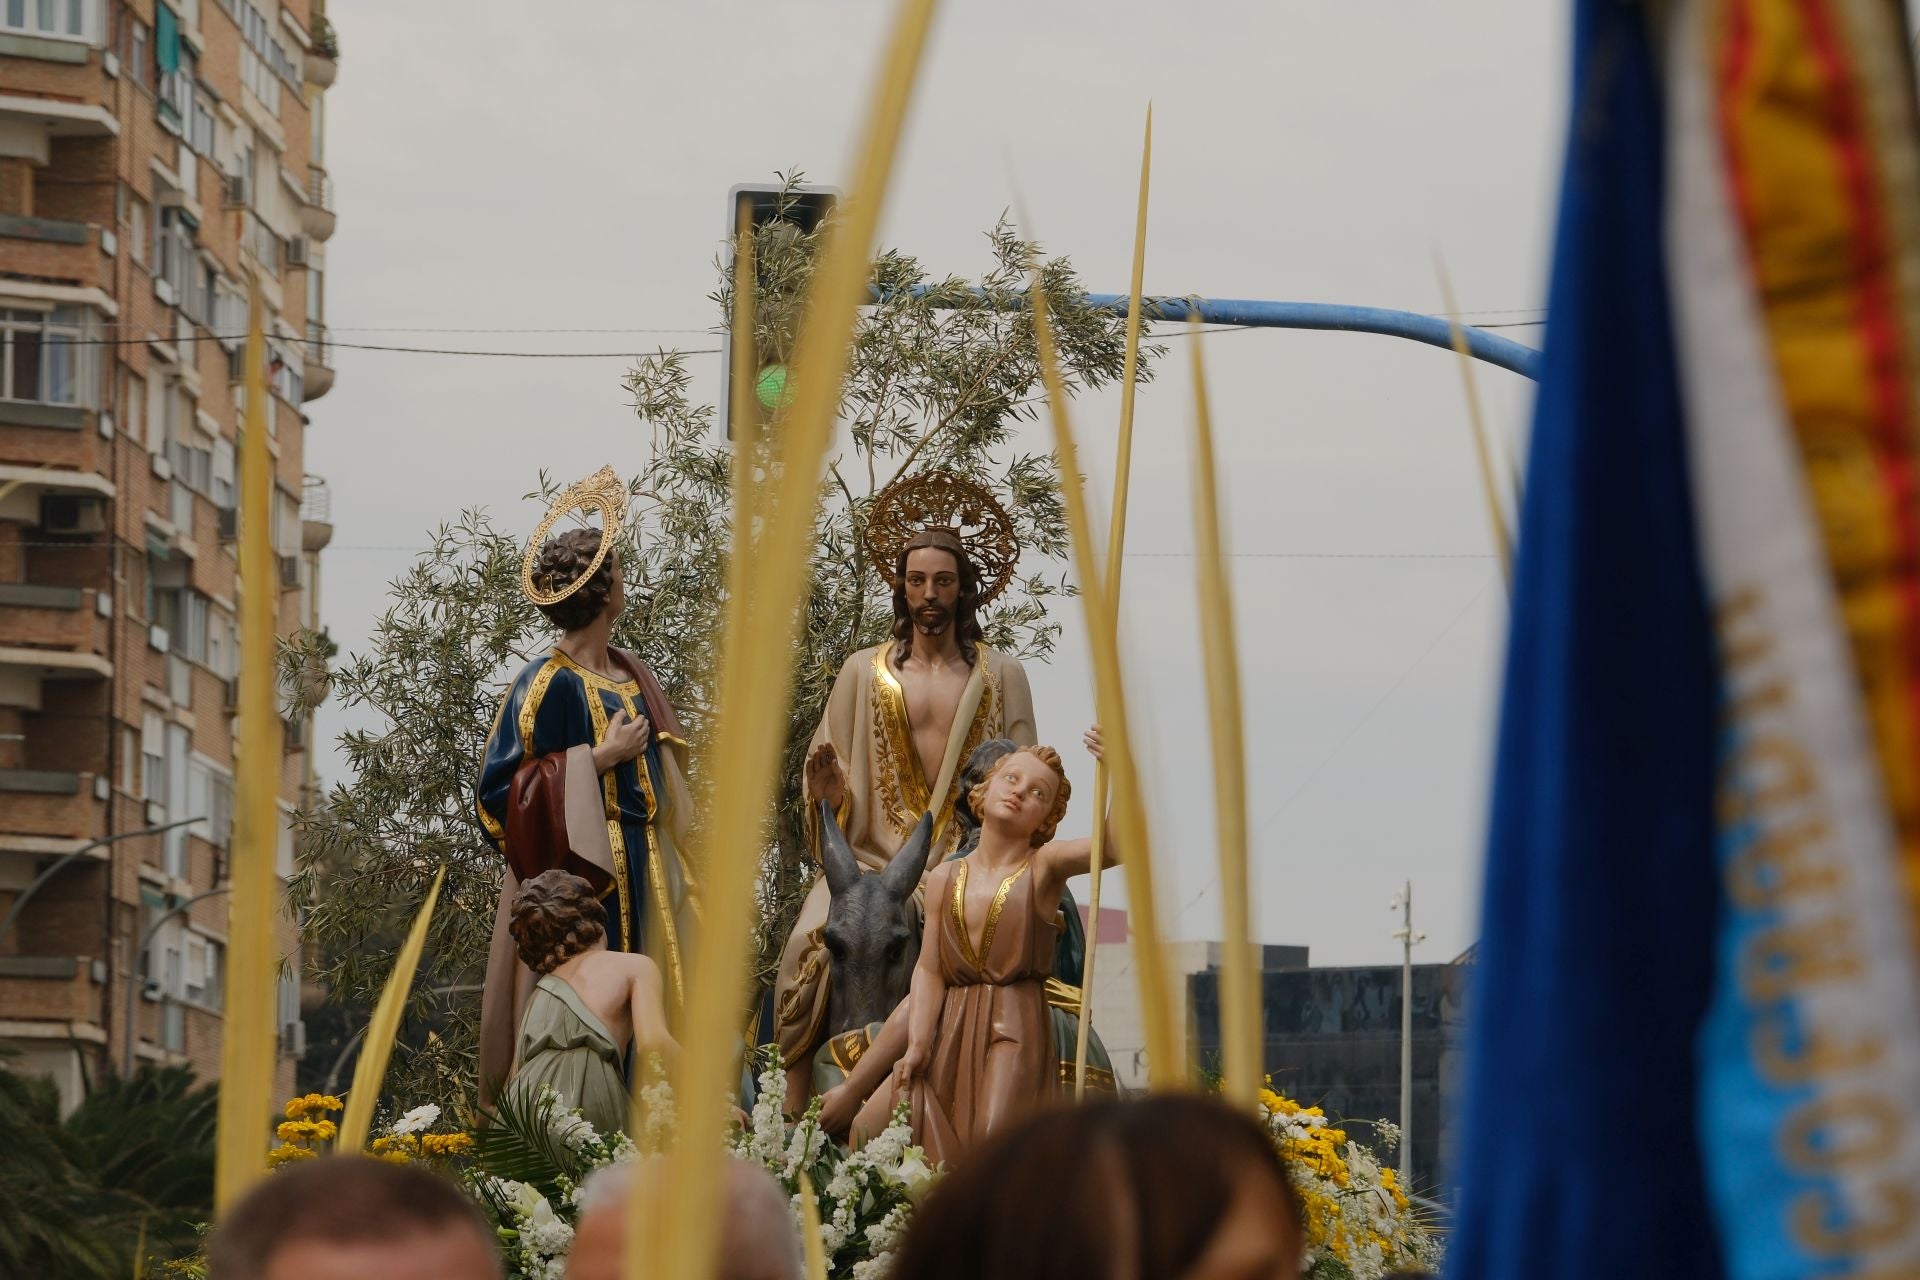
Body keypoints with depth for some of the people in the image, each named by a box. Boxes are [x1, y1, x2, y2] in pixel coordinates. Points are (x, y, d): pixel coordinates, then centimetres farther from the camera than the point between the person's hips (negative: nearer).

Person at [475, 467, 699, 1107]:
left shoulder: (632, 674, 12)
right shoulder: (548, 683, -11)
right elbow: (501, 791, -14)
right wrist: (602, 758, -14)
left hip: (641, 872, 8)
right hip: (580, 877, -7)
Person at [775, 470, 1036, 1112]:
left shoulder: (1001, 677, 14)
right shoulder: (864, 673, 15)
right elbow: (831, 776, 14)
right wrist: (830, 789, -10)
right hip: (873, 858, 0)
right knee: (813, 942, -27)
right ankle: (794, 1112, -23)